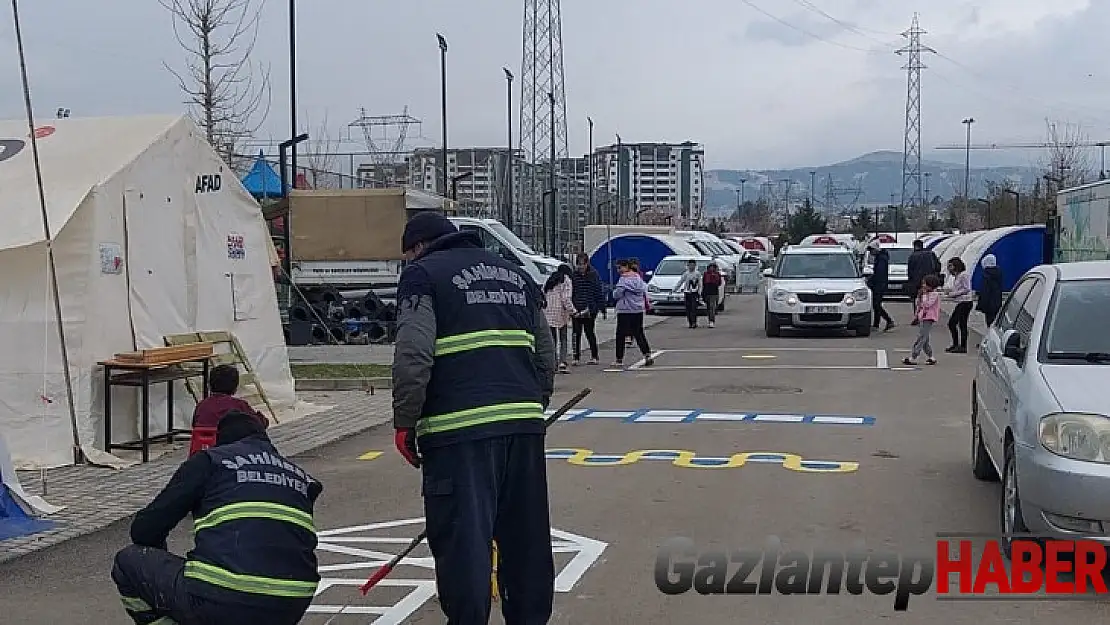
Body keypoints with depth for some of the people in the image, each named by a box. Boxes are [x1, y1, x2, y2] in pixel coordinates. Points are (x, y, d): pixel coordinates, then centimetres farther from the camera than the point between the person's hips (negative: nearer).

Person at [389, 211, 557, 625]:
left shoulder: (423, 274, 3)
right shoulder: (517, 275, 23)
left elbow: (413, 357, -10)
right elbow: (546, 354, 21)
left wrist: (404, 422, -3)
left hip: (460, 426, -6)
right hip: (524, 424, 6)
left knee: (462, 536, -3)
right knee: (526, 535, 13)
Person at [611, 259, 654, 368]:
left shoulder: (624, 279, -13)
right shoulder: (638, 277, 9)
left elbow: (617, 294, -15)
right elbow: (645, 292, 14)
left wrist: (615, 290, 5)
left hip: (625, 310, -7)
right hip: (638, 310, 7)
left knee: (621, 335, 1)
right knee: (639, 333, 12)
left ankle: (619, 359, 2)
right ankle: (647, 355, 3)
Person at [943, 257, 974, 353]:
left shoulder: (964, 275, -11)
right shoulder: (956, 276, 17)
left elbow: (966, 289, -16)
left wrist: (953, 294, -16)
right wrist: (949, 290, 6)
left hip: (965, 302, -10)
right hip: (960, 303, 10)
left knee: (962, 324, -9)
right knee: (951, 323, 11)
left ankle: (963, 347, -5)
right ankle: (955, 345, 19)